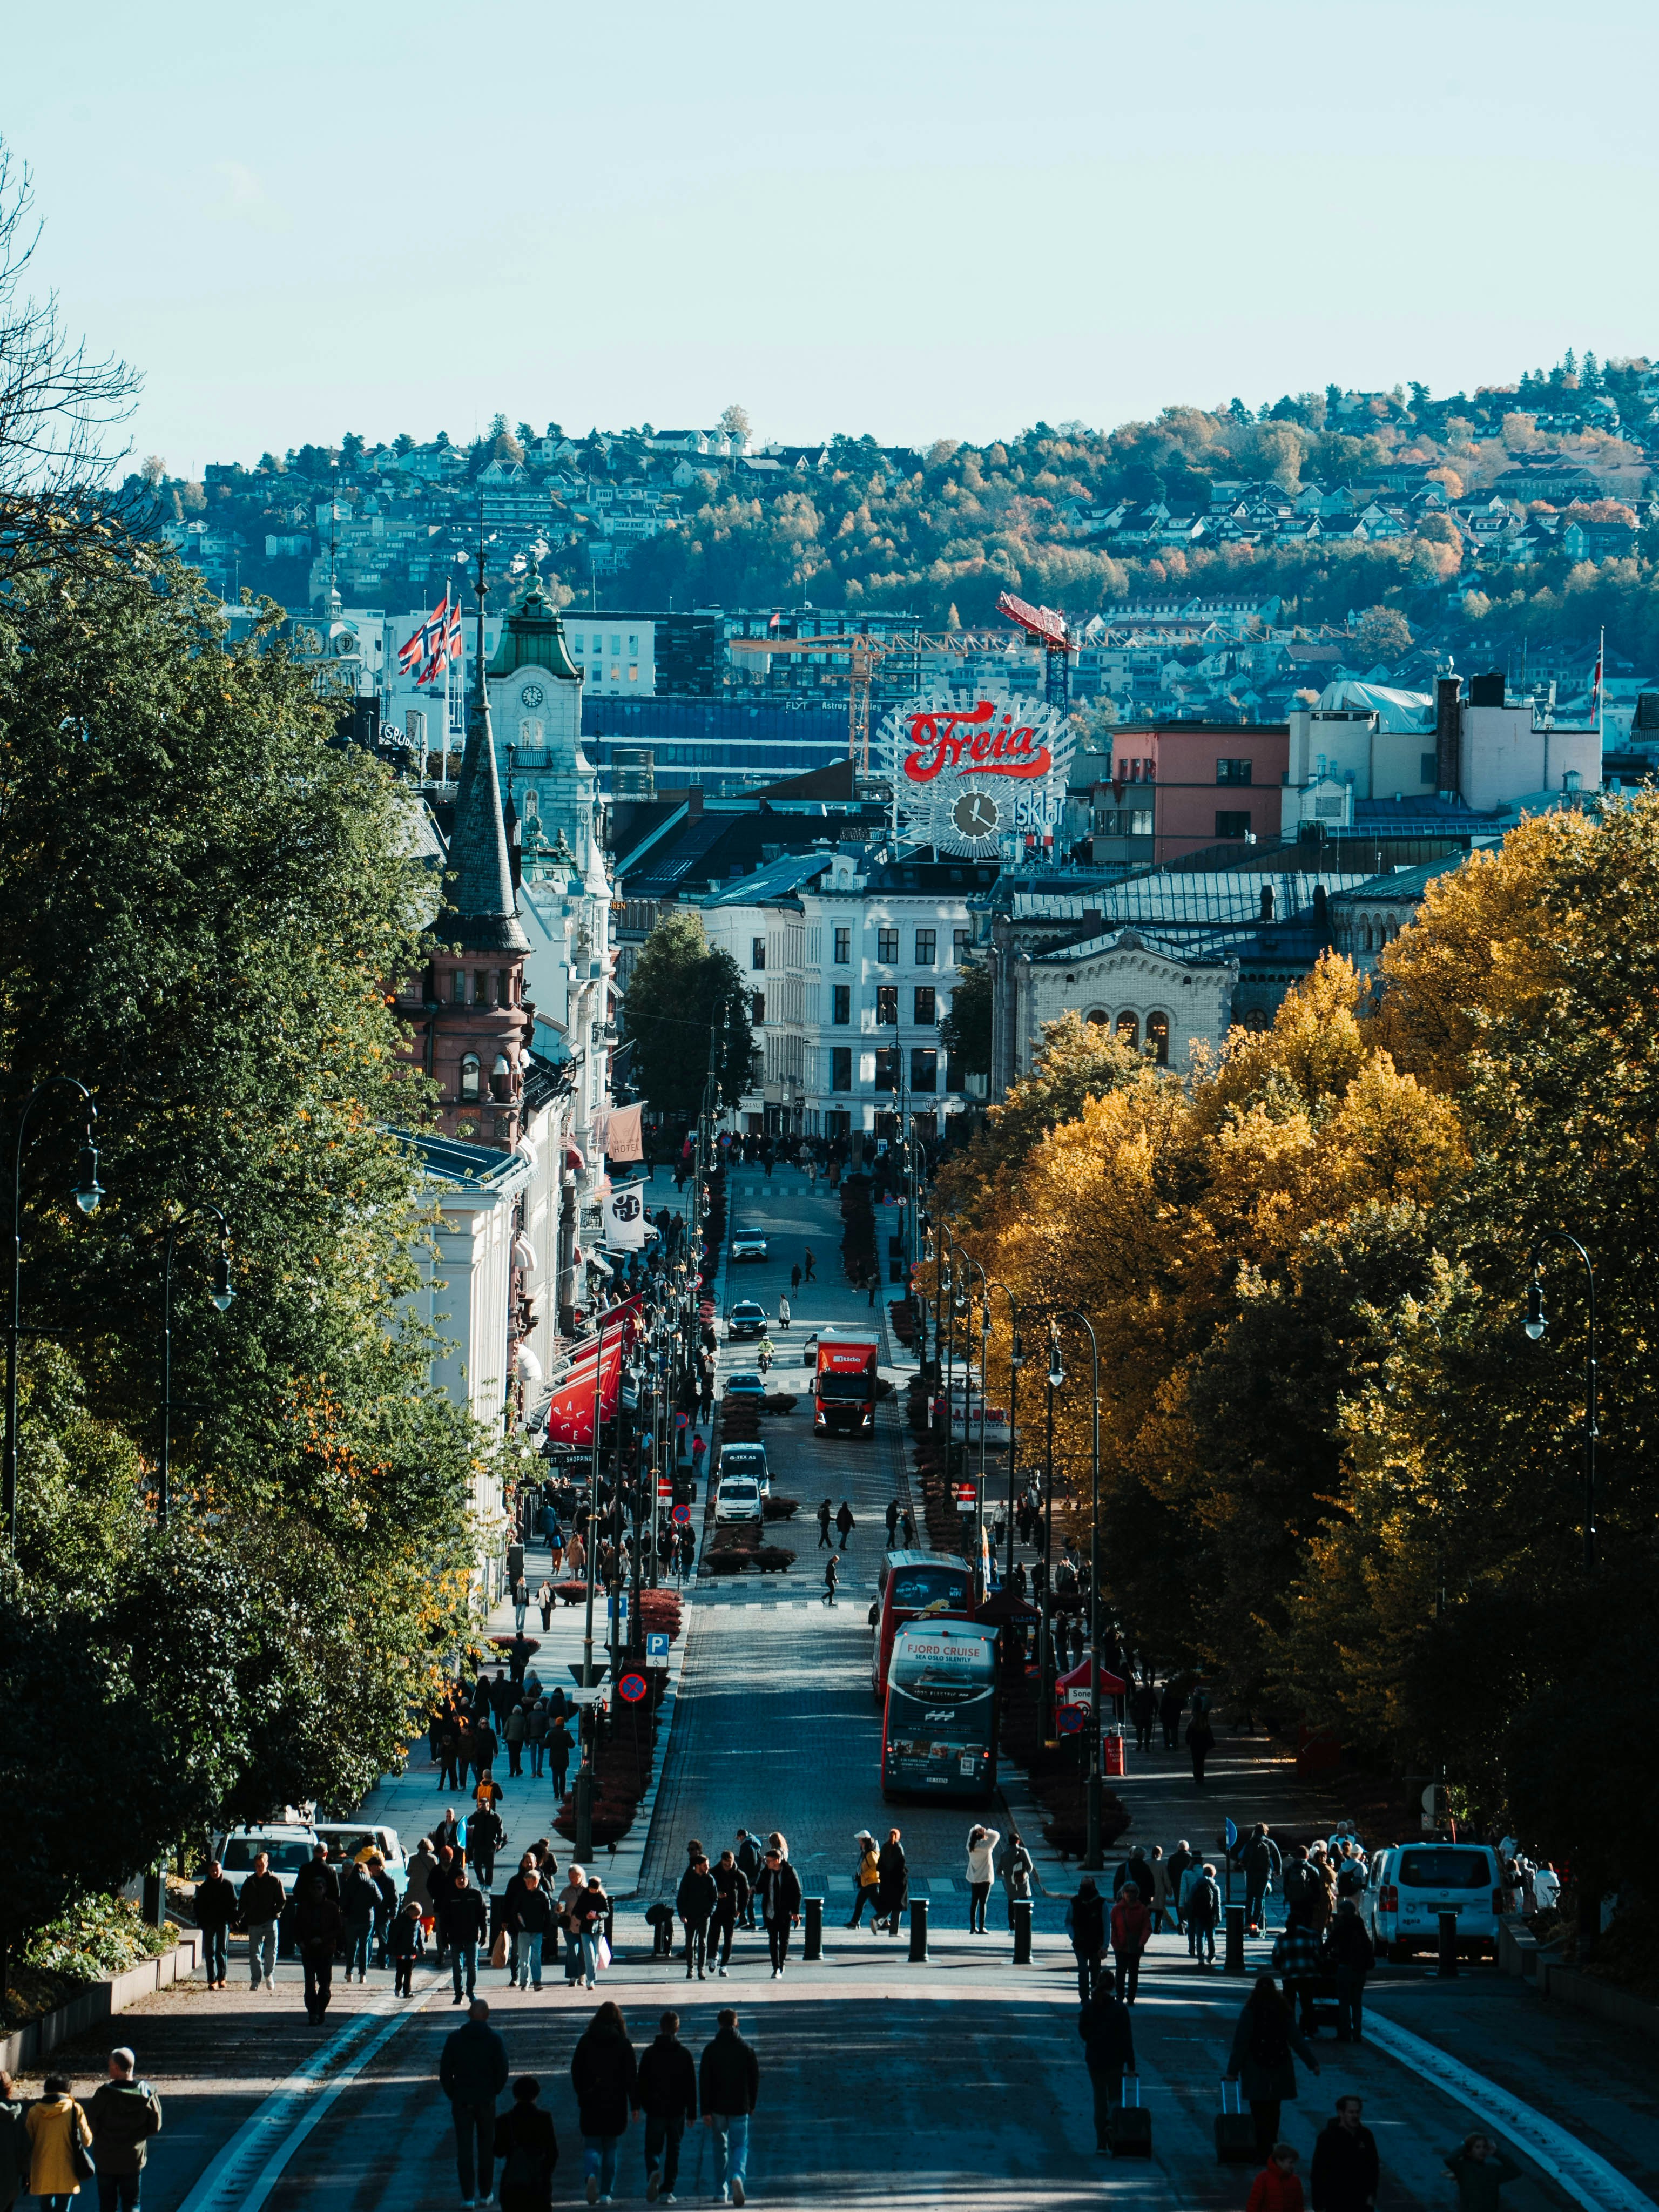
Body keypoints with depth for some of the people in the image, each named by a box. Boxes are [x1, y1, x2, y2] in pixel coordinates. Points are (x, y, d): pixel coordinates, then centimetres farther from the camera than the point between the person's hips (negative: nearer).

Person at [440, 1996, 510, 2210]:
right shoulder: (494, 2040, -6)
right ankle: (484, 2194, 15)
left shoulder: (455, 2039, -4)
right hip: (486, 2101, 0)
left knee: (464, 2148, 2)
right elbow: (502, 2072, -6)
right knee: (486, 2148, 12)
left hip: (461, 2101, 0)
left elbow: (445, 2072, -3)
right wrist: (493, 2092, 9)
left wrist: (452, 2094, 9)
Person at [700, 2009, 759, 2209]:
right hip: (739, 2108, 0)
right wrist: (751, 2105, 17)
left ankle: (721, 2192, 16)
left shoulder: (711, 2050, -4)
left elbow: (704, 2081, -6)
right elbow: (755, 2079, 4)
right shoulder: (747, 2049, -1)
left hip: (717, 2108, 0)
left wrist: (706, 2111, -4)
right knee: (740, 2146, 5)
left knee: (720, 2148, 13)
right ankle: (737, 2176, -25)